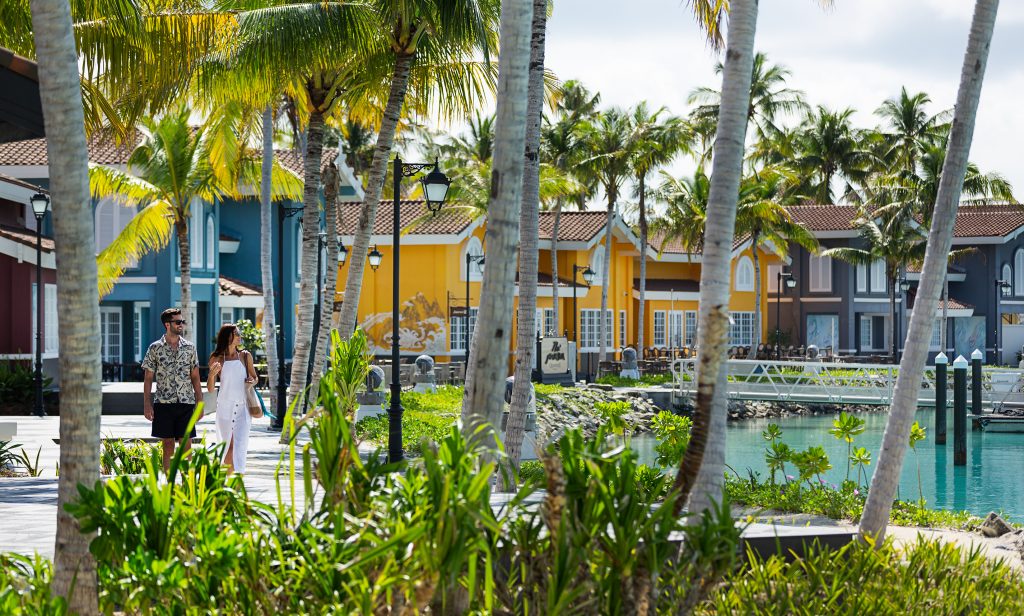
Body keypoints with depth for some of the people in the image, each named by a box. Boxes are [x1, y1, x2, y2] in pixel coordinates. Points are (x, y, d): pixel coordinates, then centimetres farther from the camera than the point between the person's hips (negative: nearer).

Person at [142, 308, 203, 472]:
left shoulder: (190, 348, 7)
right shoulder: (155, 348, 2)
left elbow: (195, 378, 9)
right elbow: (148, 378, 3)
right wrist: (147, 405, -4)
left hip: (186, 403, 1)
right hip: (164, 403, -1)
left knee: (186, 445, -1)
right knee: (168, 445, 2)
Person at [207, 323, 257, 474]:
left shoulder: (245, 356, 5)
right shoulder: (217, 359, 0)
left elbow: (254, 377, 17)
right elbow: (210, 389, 2)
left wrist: (252, 382, -7)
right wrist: (212, 374, -17)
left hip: (243, 407, 0)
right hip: (224, 405, 0)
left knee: (240, 444, -11)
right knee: (227, 445, 8)